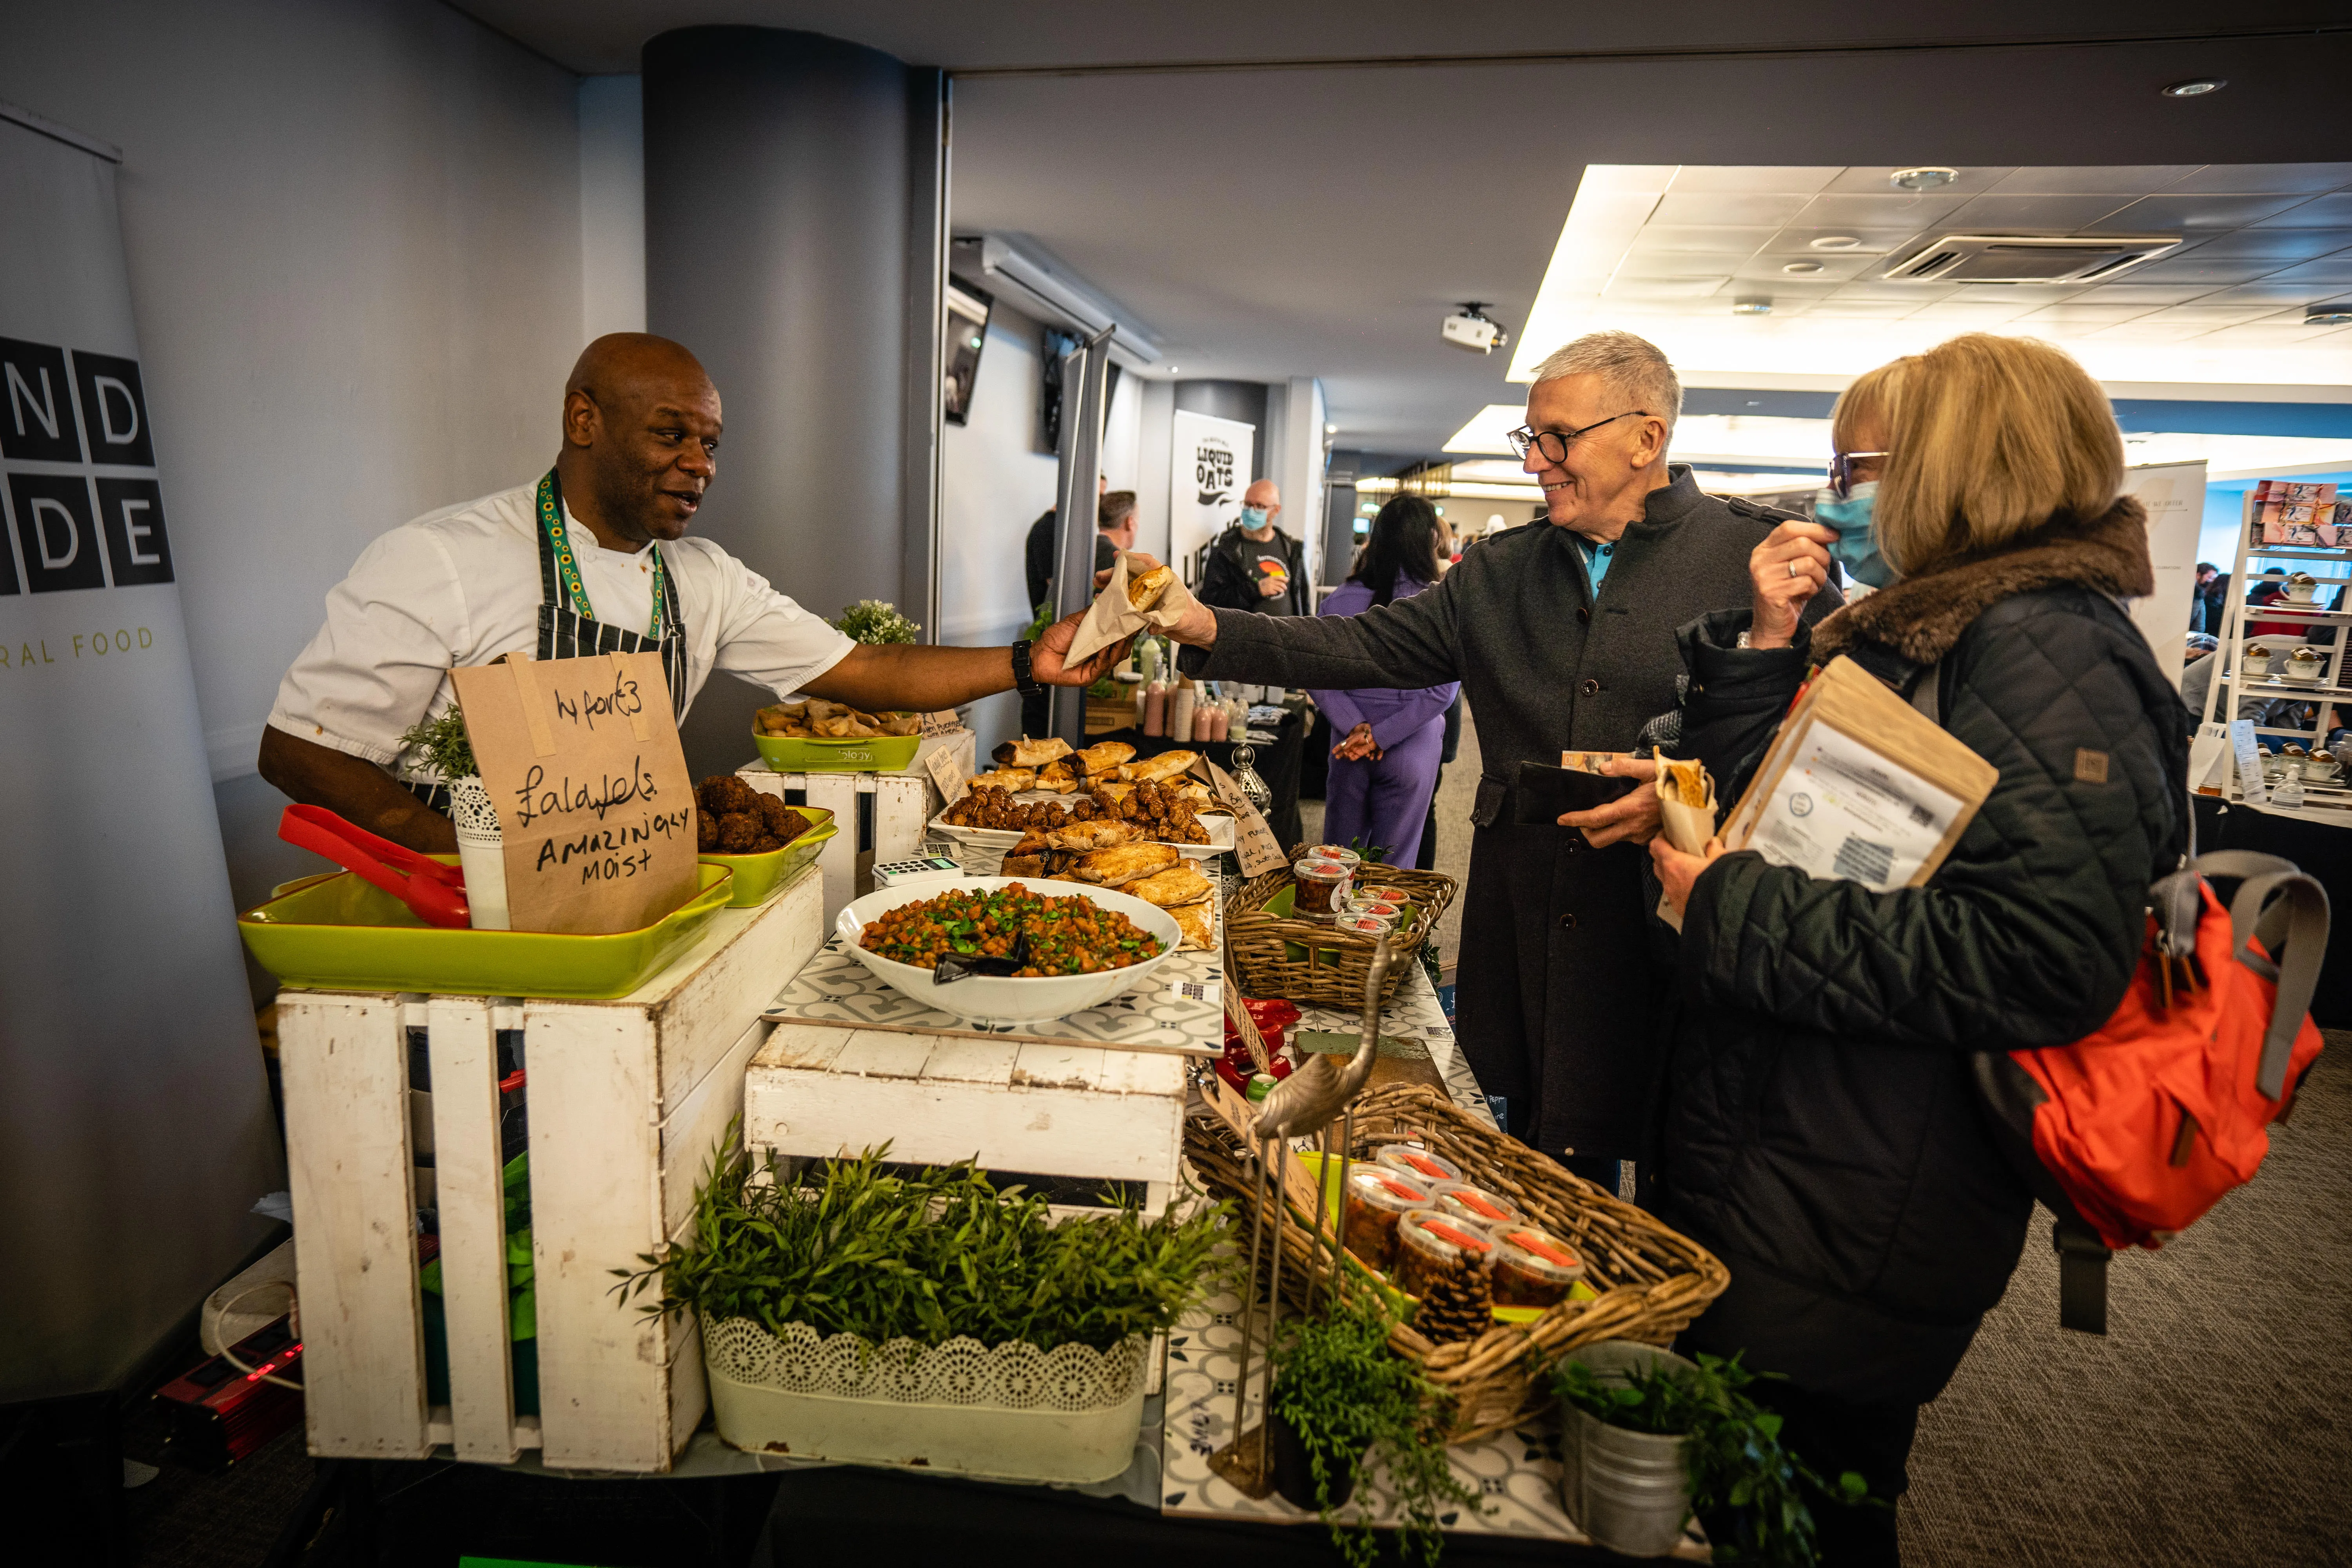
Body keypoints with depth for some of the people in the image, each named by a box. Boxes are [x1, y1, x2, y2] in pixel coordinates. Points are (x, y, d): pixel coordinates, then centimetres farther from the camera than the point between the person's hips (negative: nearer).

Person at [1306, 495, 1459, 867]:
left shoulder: (1341, 600, -6)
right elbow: (1444, 691, -15)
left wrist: (1356, 727, -10)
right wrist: (1381, 737, -13)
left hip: (1347, 749, 2)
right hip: (1413, 750, -2)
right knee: (1393, 866, 11)